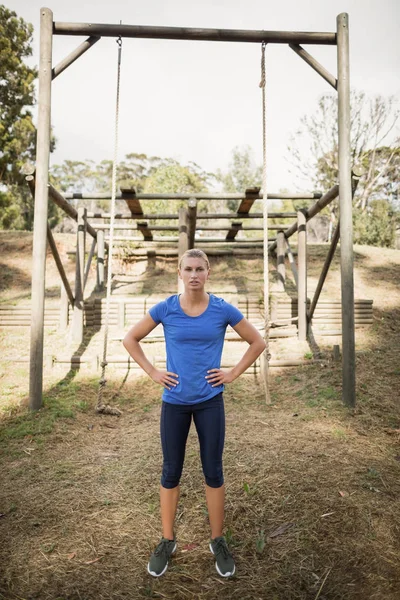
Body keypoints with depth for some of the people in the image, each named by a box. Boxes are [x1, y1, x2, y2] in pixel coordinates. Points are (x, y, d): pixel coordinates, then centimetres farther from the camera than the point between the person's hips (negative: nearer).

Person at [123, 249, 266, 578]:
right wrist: (153, 372, -2)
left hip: (210, 402, 0)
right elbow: (130, 339, 5)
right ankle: (167, 541, 35)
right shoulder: (165, 309, -7)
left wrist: (233, 373, -3)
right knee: (171, 472, 14)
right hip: (174, 402, 1)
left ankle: (218, 541, 34)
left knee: (213, 471, 12)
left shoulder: (223, 310, -7)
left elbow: (258, 342, 4)